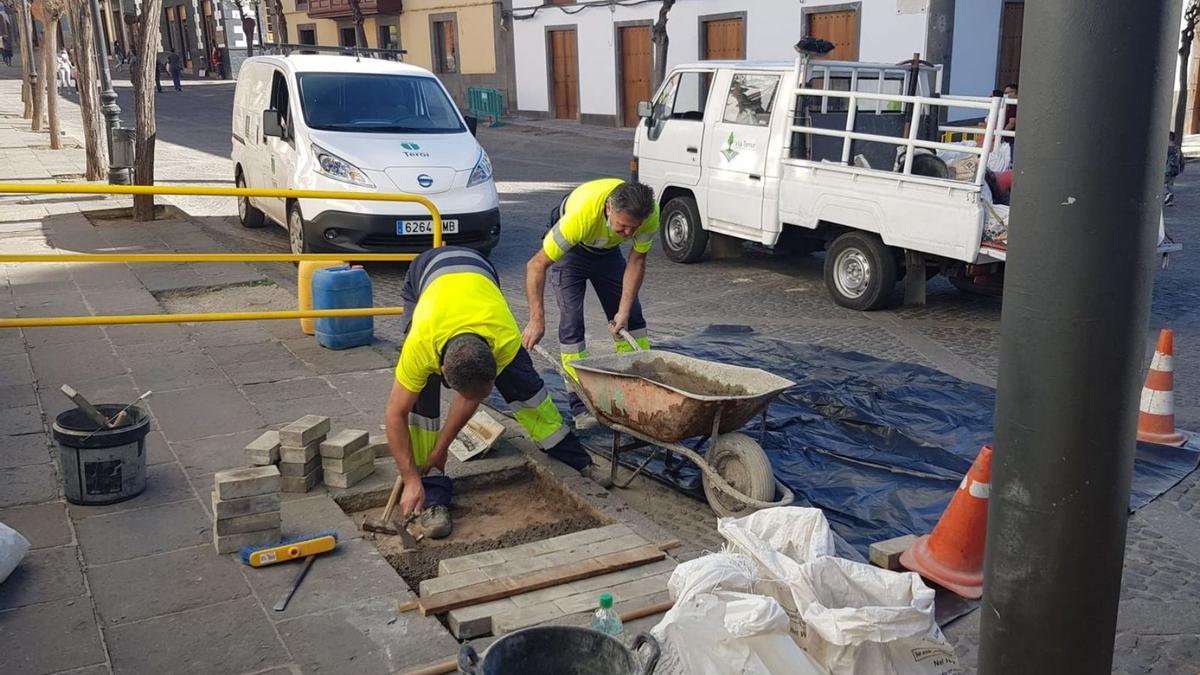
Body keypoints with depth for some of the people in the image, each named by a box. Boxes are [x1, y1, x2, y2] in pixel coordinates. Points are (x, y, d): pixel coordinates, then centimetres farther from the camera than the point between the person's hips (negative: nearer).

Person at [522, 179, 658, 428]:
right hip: (571, 249, -4)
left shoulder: (650, 214, -31)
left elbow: (636, 261, -15)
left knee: (631, 318, 2)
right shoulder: (581, 214, -43)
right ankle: (580, 407, -8)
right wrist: (537, 320, -38)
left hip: (607, 250, 4)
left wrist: (623, 311, -20)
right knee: (572, 322, -15)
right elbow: (536, 265, -36)